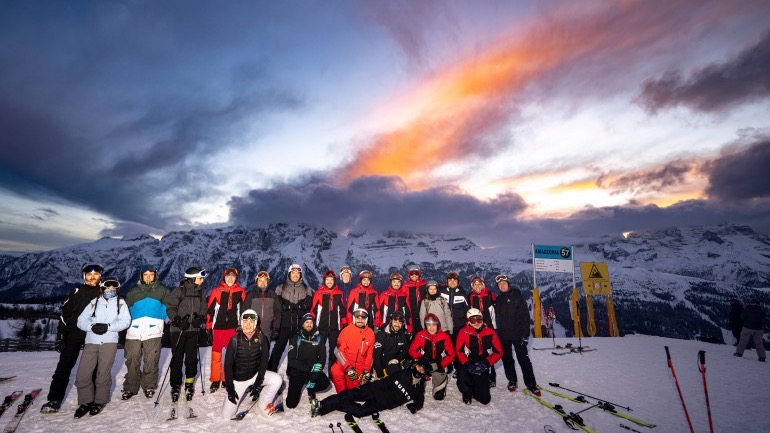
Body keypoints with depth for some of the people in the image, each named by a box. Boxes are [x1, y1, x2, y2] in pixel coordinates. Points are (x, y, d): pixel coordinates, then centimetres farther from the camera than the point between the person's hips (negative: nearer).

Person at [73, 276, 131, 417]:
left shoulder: (120, 303, 8)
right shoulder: (94, 302, 13)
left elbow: (125, 321, -2)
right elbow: (81, 320, 6)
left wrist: (108, 326, -16)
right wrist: (92, 326, -13)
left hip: (109, 342, -2)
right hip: (91, 342, 2)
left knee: (103, 373, 1)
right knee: (82, 374, -1)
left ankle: (100, 401, 19)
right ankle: (86, 402, 18)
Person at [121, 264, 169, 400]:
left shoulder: (162, 291, 9)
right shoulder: (133, 292, 14)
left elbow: (167, 307, 9)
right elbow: (126, 310, 17)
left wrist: (161, 320, 1)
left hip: (153, 331, -2)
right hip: (134, 331, 2)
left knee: (151, 360, 0)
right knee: (132, 360, 4)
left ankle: (149, 386, 14)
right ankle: (130, 387, 18)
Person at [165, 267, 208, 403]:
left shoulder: (200, 292, 7)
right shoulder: (179, 291, -8)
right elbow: (170, 307, -7)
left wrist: (200, 318, -6)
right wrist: (177, 320, -17)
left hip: (193, 330, 4)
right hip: (178, 330, -3)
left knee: (192, 358, 6)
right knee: (177, 358, 3)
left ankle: (189, 383, 22)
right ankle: (175, 385, 17)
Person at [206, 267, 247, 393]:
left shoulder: (241, 291, 2)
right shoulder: (216, 291, -1)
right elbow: (210, 309, 2)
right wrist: (209, 327, 1)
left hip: (233, 327, 1)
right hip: (218, 327, -1)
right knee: (216, 354, 4)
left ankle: (227, 379, 22)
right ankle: (215, 380, 18)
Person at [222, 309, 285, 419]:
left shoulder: (261, 337, -15)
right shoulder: (235, 339, -18)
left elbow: (264, 361, -10)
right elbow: (228, 364, -12)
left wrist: (258, 384, -15)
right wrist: (230, 389, -12)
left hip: (256, 374, 1)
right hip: (238, 379, -1)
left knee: (277, 380, -24)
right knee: (226, 415, -1)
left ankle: (263, 403, 2)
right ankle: (245, 391, 23)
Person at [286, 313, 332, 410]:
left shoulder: (319, 338, -5)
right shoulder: (296, 338, -8)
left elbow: (322, 358, -9)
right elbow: (291, 360, -13)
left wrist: (313, 379, -19)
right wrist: (310, 367, -24)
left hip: (313, 371, 2)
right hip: (297, 371, -1)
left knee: (326, 383, -24)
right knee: (291, 404, -9)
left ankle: (311, 390, 10)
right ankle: (294, 389, 25)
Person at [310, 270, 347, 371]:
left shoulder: (339, 293, 4)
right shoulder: (319, 292, -2)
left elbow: (342, 310, 8)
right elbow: (313, 309, -1)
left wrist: (344, 324, 6)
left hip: (335, 327, 2)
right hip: (321, 327, -1)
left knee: (334, 349, 10)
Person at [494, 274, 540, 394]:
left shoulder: (517, 296, -3)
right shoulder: (498, 300, 9)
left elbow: (525, 315, -8)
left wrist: (525, 333, -13)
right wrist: (498, 333, 8)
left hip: (517, 334, -4)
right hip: (503, 336, 4)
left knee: (524, 359, -2)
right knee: (507, 360, 11)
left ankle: (531, 383, 9)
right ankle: (512, 381, 25)